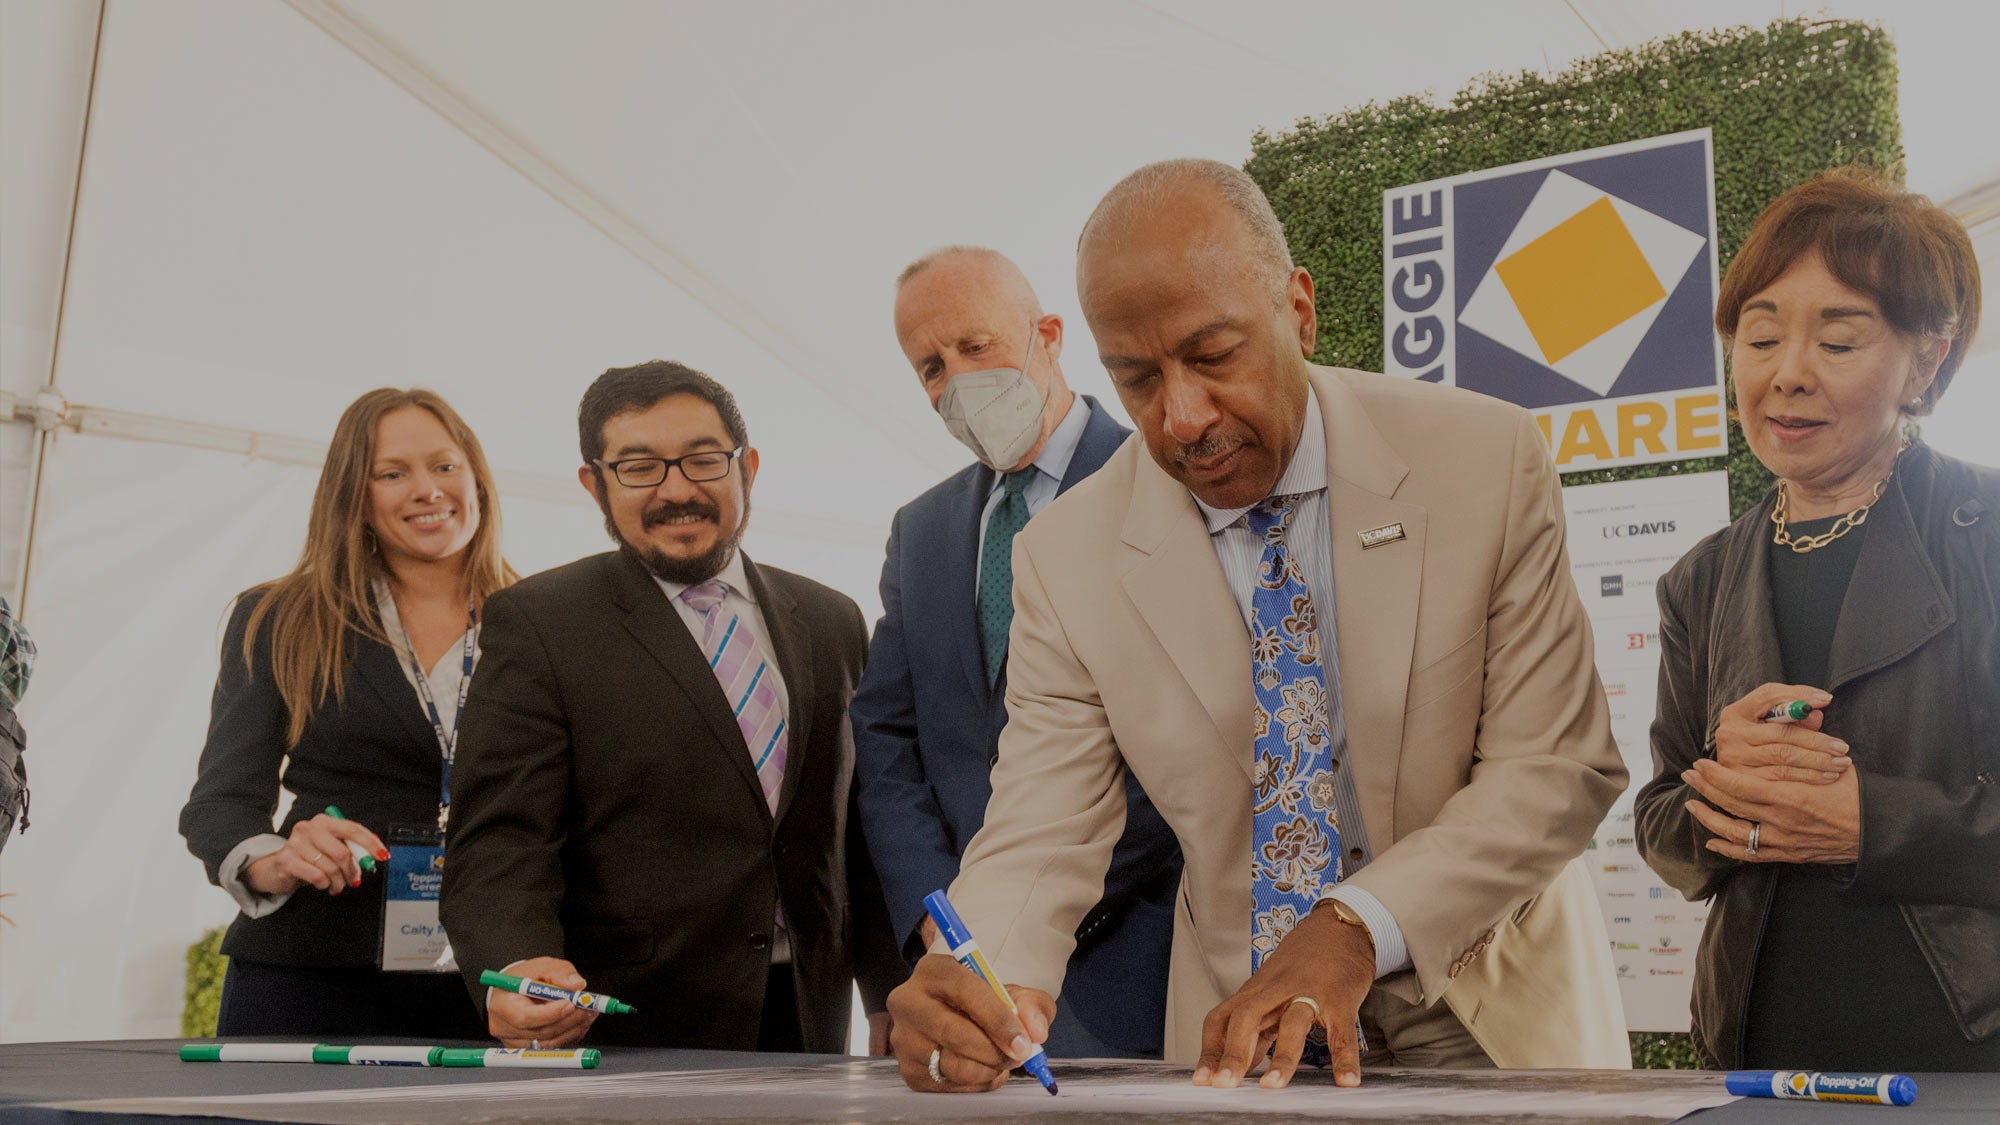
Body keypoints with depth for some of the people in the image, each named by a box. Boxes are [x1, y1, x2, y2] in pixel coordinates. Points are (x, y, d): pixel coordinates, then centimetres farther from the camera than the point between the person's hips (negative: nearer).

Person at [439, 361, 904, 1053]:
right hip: (623, 1043, -4)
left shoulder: (831, 622, 12)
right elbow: (500, 842, -10)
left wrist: (891, 995, 8)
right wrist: (516, 968, -29)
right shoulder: (538, 625, -3)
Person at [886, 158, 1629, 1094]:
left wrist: (1359, 926, -24)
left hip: (1496, 1017, -2)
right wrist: (978, 981, -32)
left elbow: (1558, 764, -9)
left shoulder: (1487, 462, -10)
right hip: (1243, 1045, 3)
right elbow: (1041, 836, -7)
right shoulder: (1064, 562, -7)